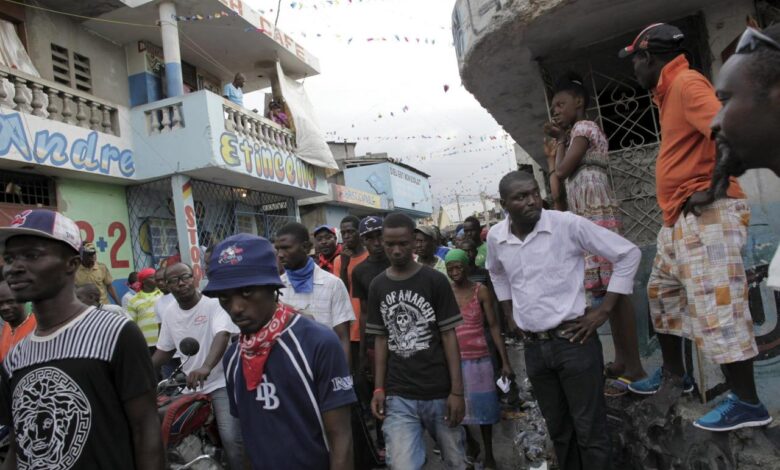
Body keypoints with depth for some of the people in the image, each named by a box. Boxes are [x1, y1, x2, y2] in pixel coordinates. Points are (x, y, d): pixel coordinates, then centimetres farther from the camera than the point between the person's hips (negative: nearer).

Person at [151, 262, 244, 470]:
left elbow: (222, 335, -31)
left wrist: (206, 368, -48)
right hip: (189, 383, 7)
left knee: (231, 438, -17)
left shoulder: (214, 303, -15)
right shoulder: (169, 313, 6)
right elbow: (164, 350, 15)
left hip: (221, 383, -6)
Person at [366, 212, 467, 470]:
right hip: (398, 397, 2)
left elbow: (449, 336, -4)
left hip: (440, 393, -1)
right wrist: (378, 388, 2)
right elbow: (381, 339, 9)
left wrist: (457, 391, -8)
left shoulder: (435, 281, -5)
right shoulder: (377, 286, 5)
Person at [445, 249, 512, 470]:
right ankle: (469, 441, 35)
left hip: (479, 358, -1)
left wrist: (505, 361, -6)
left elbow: (494, 326, -2)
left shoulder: (481, 291, -3)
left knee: (482, 406, 9)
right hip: (454, 359, 1)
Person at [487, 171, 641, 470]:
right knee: (558, 429, 19)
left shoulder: (568, 225, -14)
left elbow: (628, 254, -7)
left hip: (574, 341, -4)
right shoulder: (495, 238, 0)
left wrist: (604, 311, -8)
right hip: (533, 347, 4)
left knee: (590, 430, 6)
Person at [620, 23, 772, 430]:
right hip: (680, 218, 11)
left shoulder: (686, 83, -10)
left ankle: (747, 404, 6)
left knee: (716, 307, -6)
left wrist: (713, 189, -21)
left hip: (707, 215, -11)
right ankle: (674, 375, 32)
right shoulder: (670, 92, 20)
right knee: (662, 293, 18)